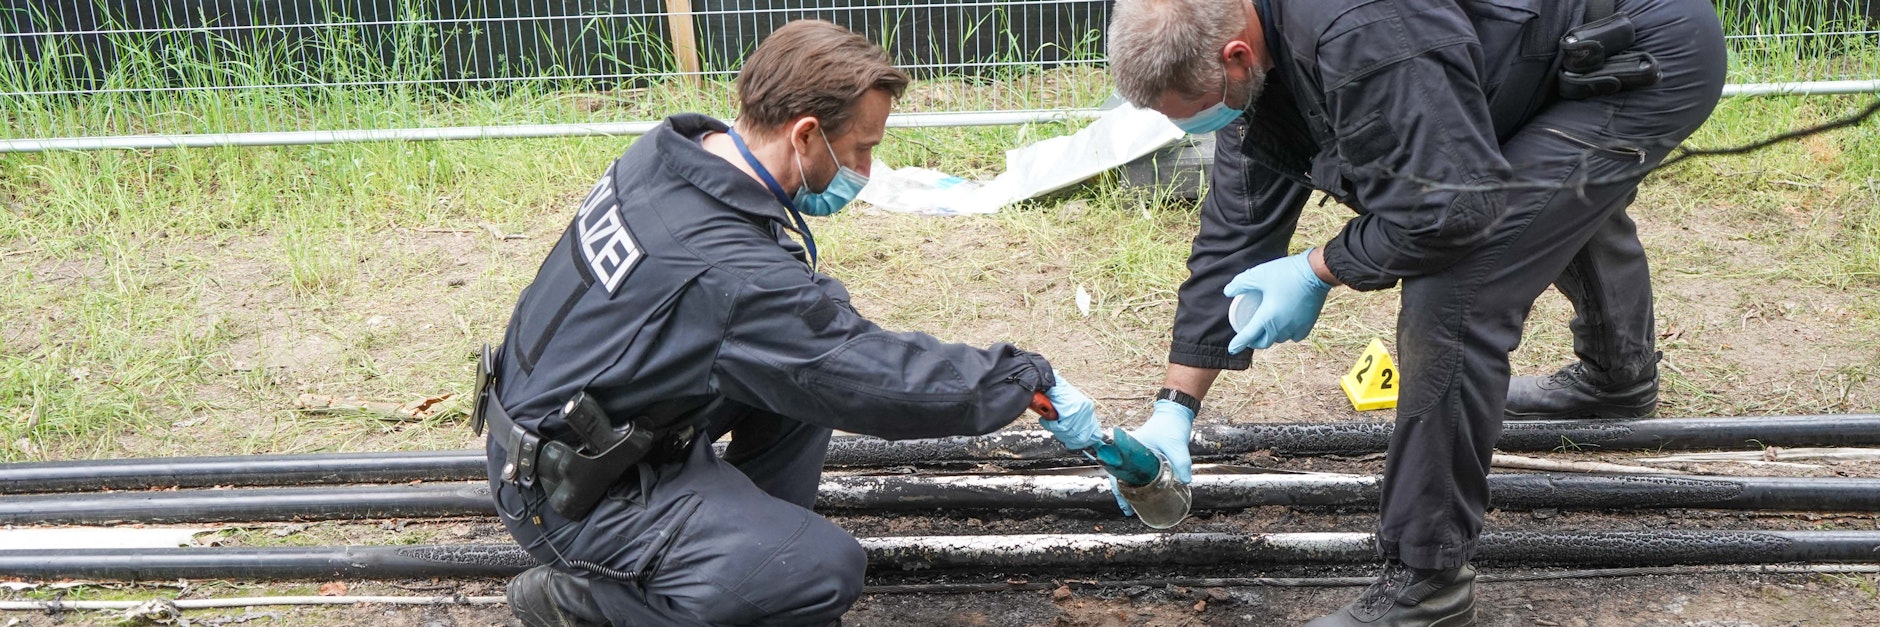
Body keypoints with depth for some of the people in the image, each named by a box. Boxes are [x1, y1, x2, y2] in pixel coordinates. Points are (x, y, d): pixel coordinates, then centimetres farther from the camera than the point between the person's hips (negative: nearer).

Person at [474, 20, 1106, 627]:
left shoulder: (671, 149, -8)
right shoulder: (735, 274, -34)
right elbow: (888, 380, -25)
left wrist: (804, 198, -1)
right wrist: (1031, 379, -12)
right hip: (569, 493, -9)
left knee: (823, 310, 4)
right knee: (828, 570, -20)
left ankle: (753, 524, 14)